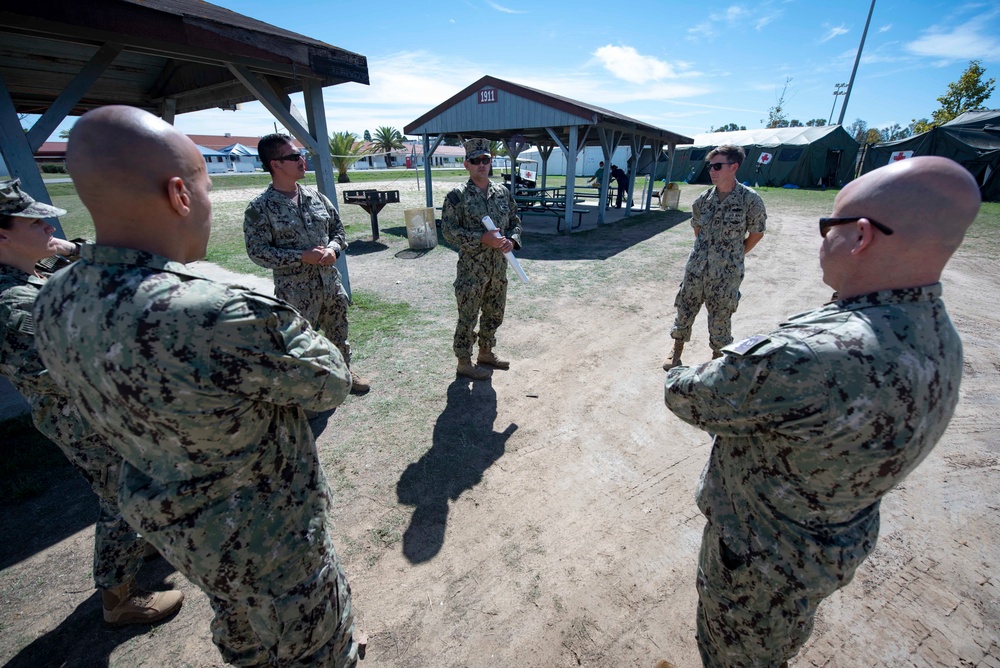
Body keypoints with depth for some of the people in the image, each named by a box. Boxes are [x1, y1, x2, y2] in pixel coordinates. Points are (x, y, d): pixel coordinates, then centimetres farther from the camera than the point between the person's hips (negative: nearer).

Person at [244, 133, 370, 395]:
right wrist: (302, 257, -20)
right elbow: (258, 251, -13)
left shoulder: (315, 196, 5)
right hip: (295, 290, -5)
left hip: (330, 282, 5)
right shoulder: (259, 207, -10)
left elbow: (338, 228, 13)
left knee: (338, 333, 20)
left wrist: (333, 249, -8)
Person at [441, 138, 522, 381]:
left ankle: (486, 353, 38)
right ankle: (464, 363, 21)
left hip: (499, 268, 6)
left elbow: (515, 222, 14)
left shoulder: (503, 193, 7)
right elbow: (448, 230, -13)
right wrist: (482, 238, -22)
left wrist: (512, 240, -9)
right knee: (468, 318, 4)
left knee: (494, 314, 18)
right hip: (471, 270, -6)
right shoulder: (457, 196, -9)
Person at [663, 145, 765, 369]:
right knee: (684, 311, 11)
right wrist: (707, 250, 14)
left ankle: (718, 358, 28)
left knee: (720, 320, 8)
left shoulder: (750, 199, -11)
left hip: (726, 274, -4)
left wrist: (733, 255, 6)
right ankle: (676, 354, 28)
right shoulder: (704, 198, 1)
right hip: (696, 268, 4)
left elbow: (757, 233, 1)